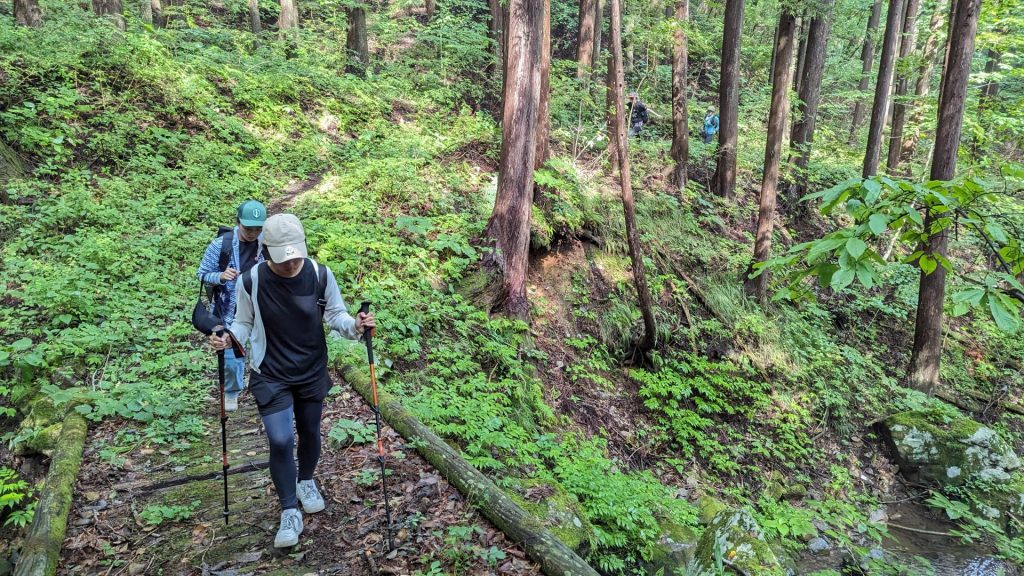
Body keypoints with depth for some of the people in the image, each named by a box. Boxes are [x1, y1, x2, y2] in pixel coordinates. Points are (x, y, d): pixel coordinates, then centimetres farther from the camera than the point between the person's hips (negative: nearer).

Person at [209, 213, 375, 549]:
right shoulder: (251, 282, -16)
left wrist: (354, 326, -25)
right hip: (271, 375, -2)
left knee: (310, 433, 18)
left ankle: (306, 482, 48)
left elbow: (336, 316, -4)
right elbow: (245, 323, -2)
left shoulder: (320, 276, -14)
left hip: (312, 372, 2)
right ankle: (290, 511, 11)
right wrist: (229, 338, -22)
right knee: (280, 441, -8)